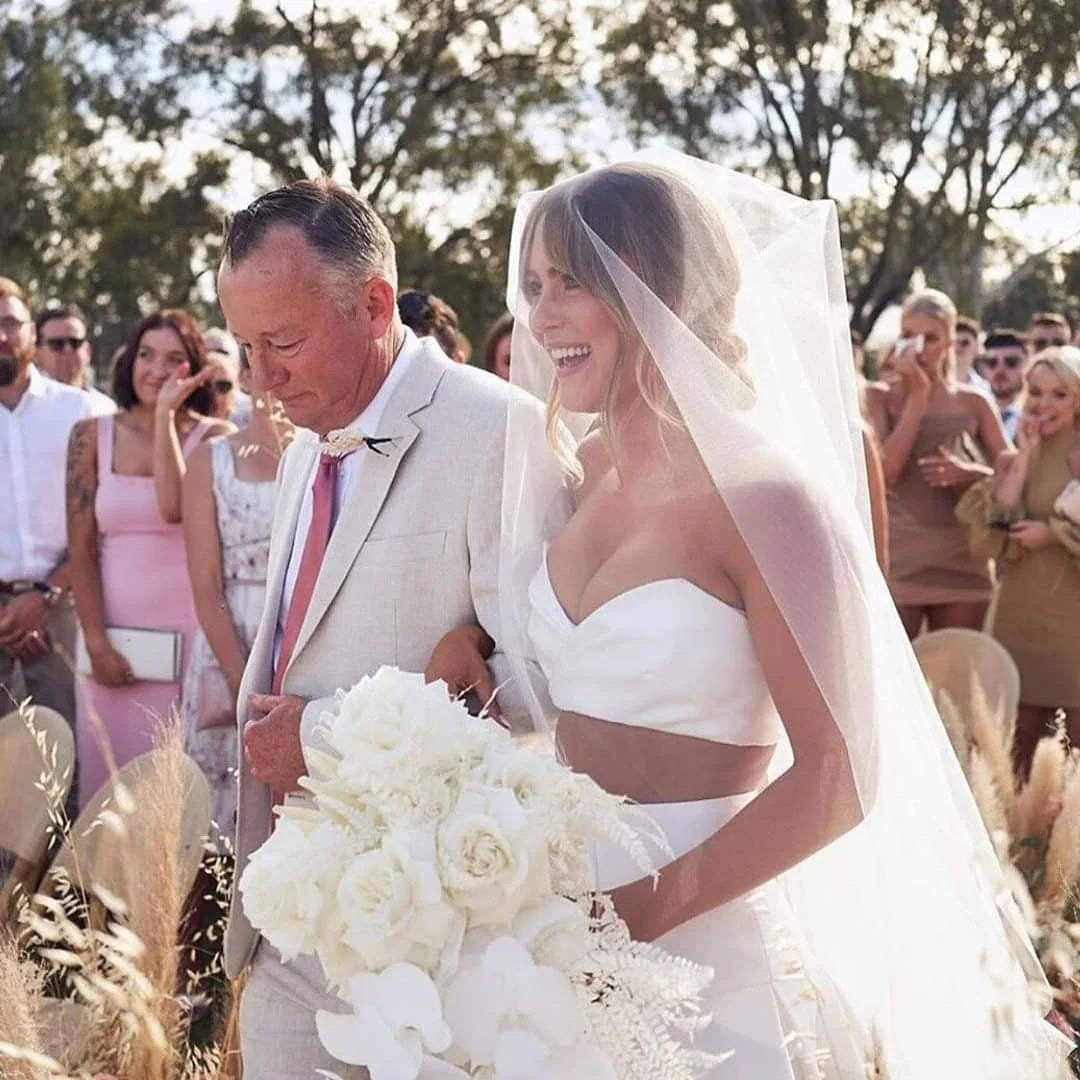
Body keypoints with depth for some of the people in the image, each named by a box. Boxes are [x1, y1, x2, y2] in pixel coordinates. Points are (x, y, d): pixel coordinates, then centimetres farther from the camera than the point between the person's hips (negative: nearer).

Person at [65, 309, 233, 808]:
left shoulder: (215, 437, 1)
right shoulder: (92, 435, 6)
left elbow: (175, 508, -18)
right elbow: (80, 547, 3)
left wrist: (166, 414, -11)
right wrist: (96, 644, -4)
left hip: (190, 633, -2)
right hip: (114, 639, 2)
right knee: (110, 780, 3)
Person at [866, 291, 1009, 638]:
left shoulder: (972, 403, 9)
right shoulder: (879, 397, 3)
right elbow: (886, 472, -12)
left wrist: (968, 473, -11)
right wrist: (917, 395, -9)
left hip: (962, 560, 3)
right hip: (898, 556, -2)